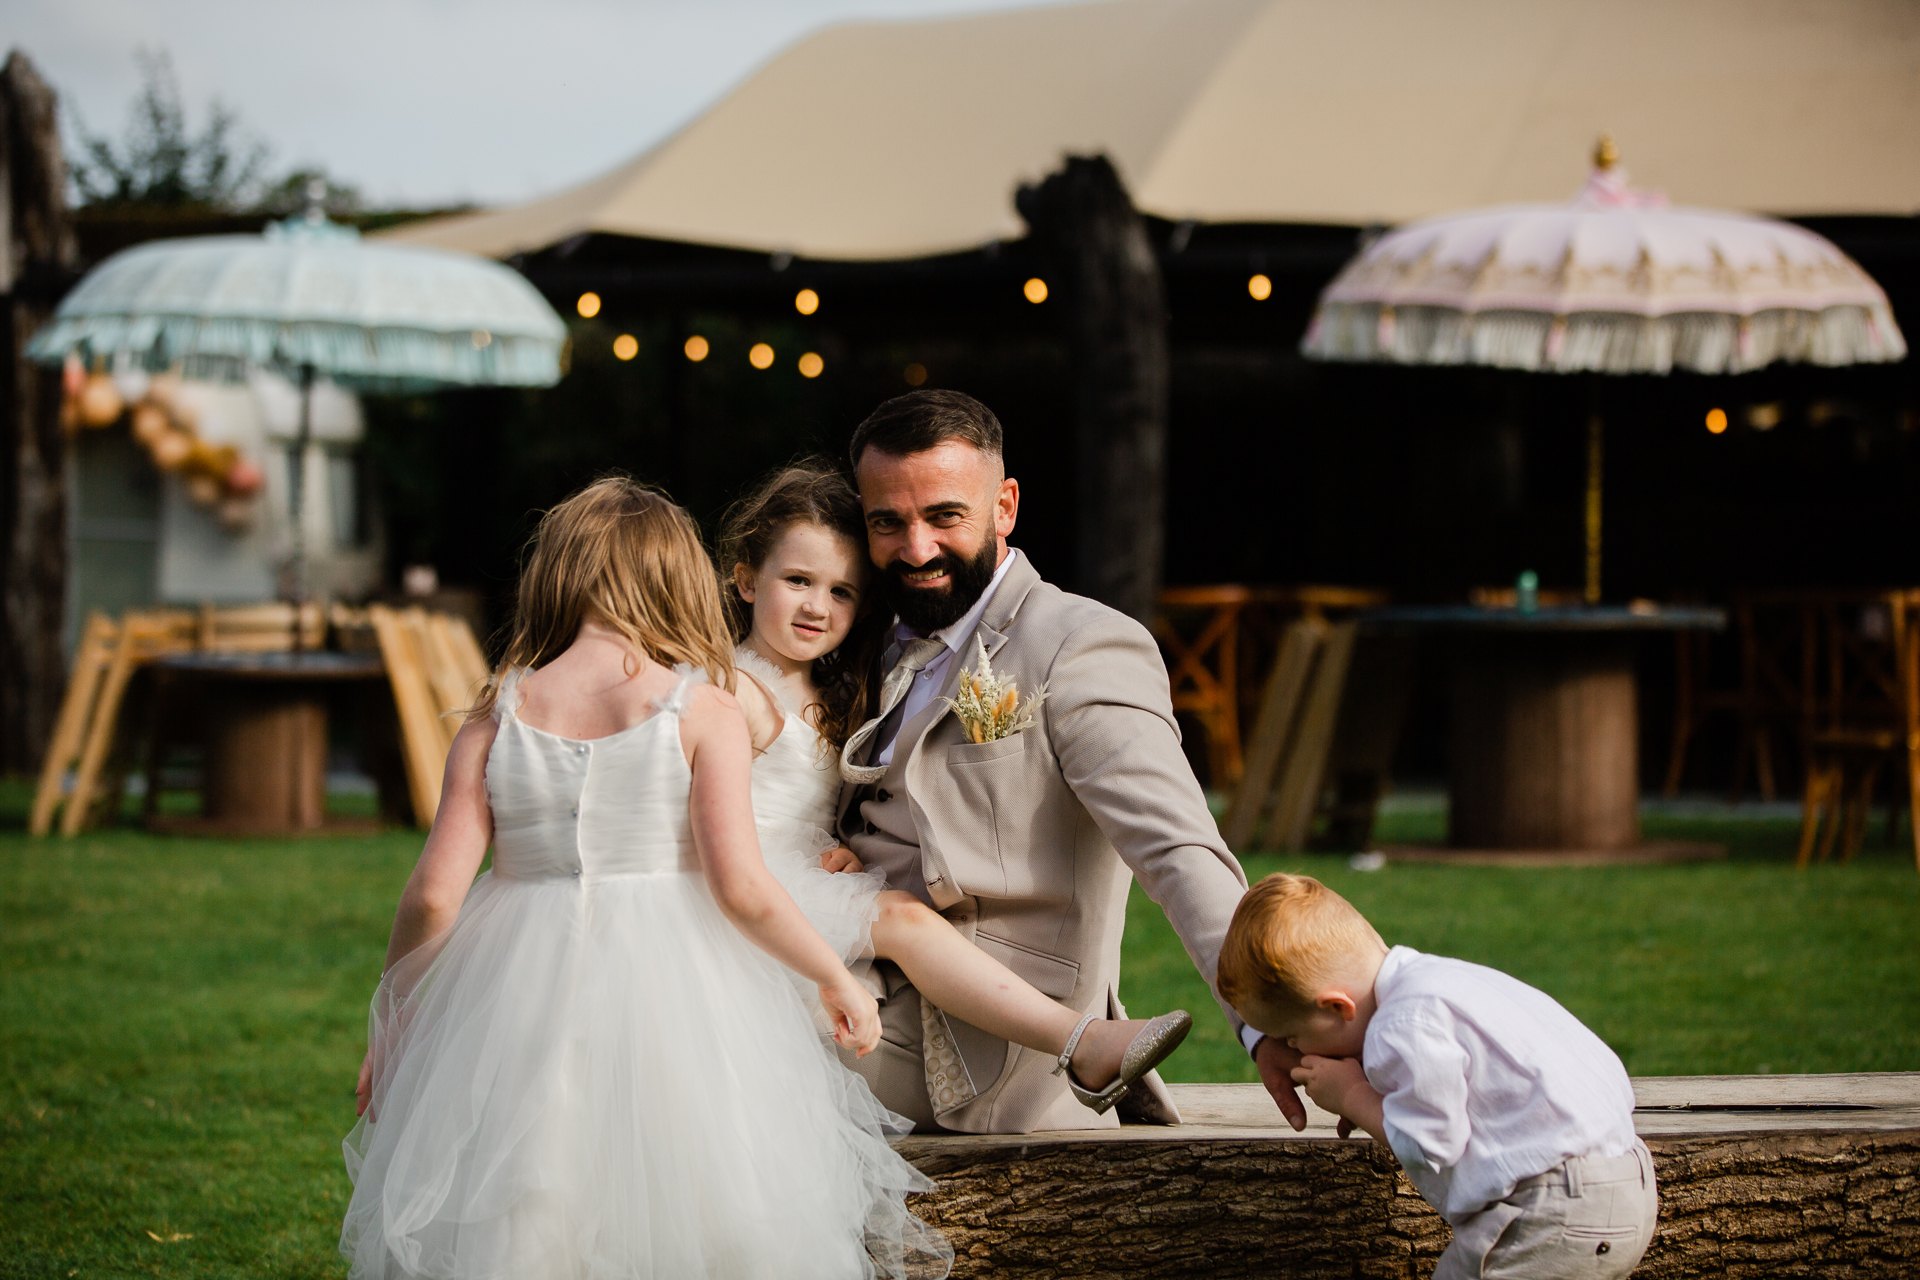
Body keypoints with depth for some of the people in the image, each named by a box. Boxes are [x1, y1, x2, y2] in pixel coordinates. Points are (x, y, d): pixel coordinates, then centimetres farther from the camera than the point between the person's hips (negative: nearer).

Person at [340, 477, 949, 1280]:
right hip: (671, 1000, -2)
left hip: (521, 1003, 2)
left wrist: (391, 1030, 12)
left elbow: (433, 896, -1)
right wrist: (837, 980, 3)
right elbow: (740, 889, -11)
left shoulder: (496, 722, 3)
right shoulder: (702, 711, -4)